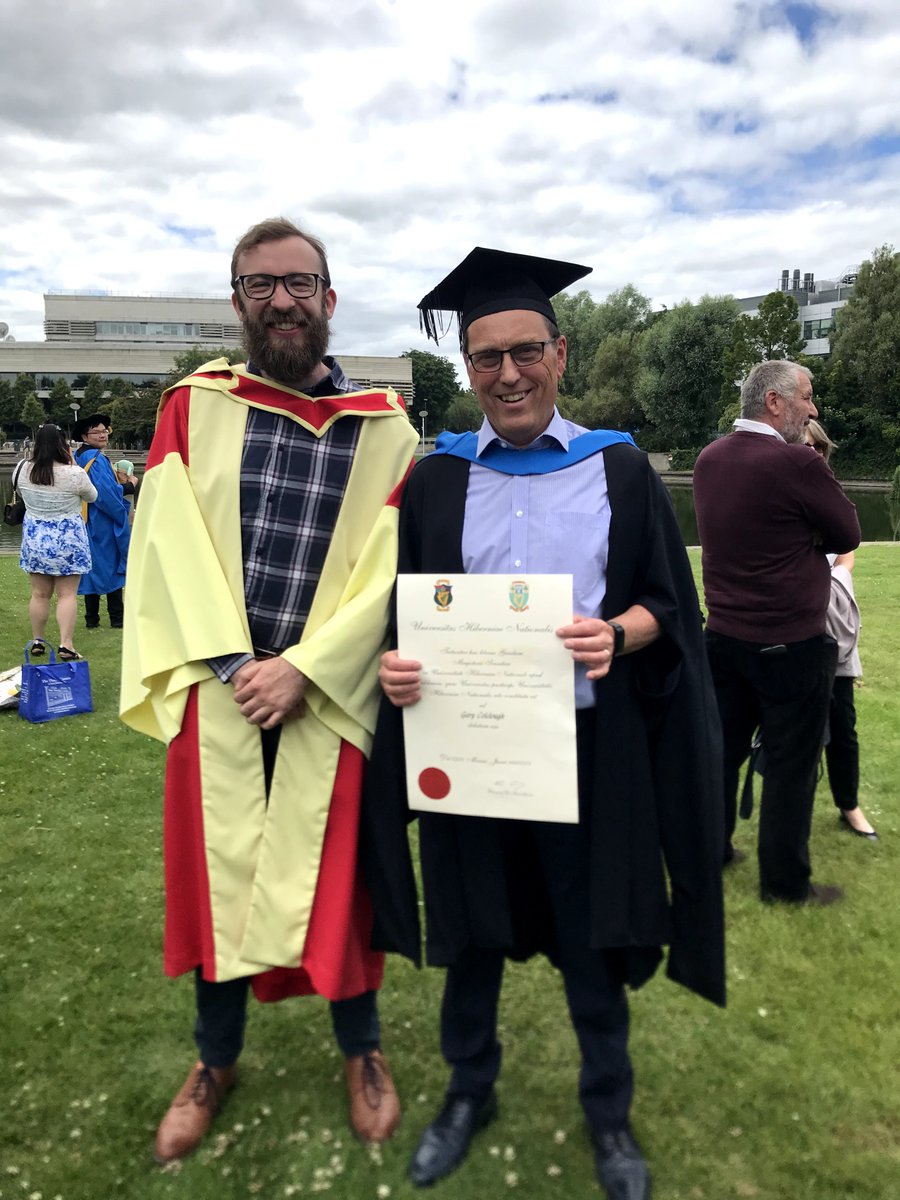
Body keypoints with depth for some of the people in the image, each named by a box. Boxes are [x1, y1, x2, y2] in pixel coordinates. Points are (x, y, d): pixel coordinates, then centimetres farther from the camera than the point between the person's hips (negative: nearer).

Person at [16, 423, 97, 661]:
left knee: (39, 594, 13)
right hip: (67, 540, -4)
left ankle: (37, 641, 20)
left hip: (34, 538, 4)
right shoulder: (74, 474, -16)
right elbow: (92, 497, 2)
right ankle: (66, 645, -3)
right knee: (67, 594, 1)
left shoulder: (24, 471, -3)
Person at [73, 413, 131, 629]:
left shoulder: (77, 457, 10)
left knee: (93, 567, 11)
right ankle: (116, 618, 6)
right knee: (111, 566, 1)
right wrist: (122, 514, -9)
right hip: (103, 523, -8)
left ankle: (91, 619, 12)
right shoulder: (97, 459, -17)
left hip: (86, 522, 8)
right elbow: (105, 494, -22)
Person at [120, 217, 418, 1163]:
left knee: (334, 871, 10)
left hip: (329, 694, -1)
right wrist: (234, 666, -13)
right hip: (215, 686, 1)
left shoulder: (383, 428, 1)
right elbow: (170, 544, -4)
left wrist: (302, 669, -14)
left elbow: (387, 572, -5)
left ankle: (361, 1048, 35)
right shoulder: (192, 407, 4)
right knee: (216, 868, 12)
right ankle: (216, 1057, 35)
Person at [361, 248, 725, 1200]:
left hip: (590, 746, -1)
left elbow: (668, 605, 0)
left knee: (592, 938, 13)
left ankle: (608, 1112, 39)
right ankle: (469, 1090, 42)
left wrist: (617, 634, -20)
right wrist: (396, 663, -17)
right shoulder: (435, 479, 3)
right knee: (471, 933, 16)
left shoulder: (620, 469, 1)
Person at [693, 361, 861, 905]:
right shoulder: (797, 463, -21)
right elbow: (848, 534, -8)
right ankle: (785, 880, 20)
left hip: (724, 635, 7)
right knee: (791, 762, 8)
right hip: (791, 644, -7)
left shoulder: (709, 459, 1)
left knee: (722, 749, 17)